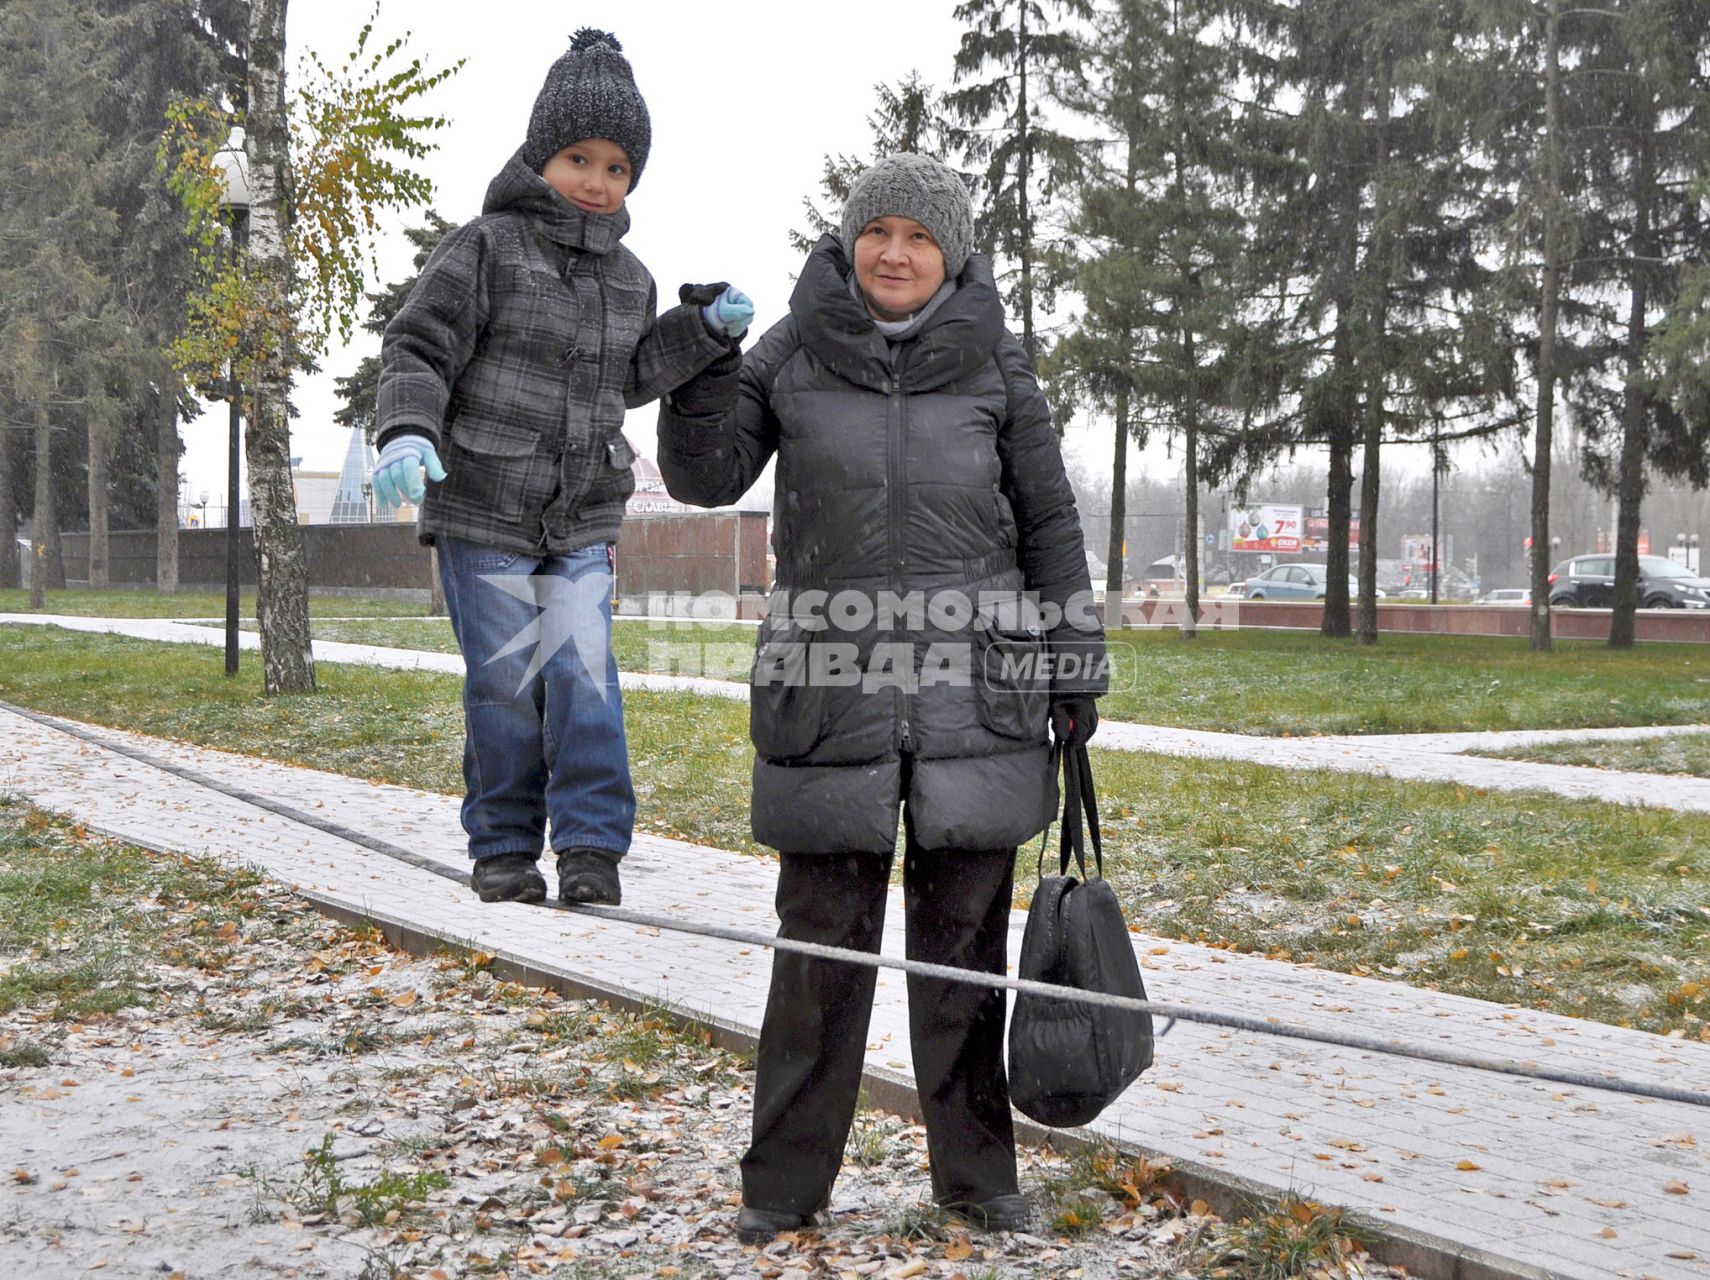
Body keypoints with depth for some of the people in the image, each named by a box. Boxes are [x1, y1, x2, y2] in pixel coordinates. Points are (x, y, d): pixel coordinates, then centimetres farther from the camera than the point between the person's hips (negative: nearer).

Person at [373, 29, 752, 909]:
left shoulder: (628, 278, 13)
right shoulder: (486, 248, -5)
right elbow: (419, 347, -8)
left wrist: (706, 328, 9)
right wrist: (407, 433, -26)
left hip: (584, 519, 4)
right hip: (484, 509, -4)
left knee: (584, 674, -6)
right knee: (505, 680, 1)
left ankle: (591, 845, 2)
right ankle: (503, 846, 16)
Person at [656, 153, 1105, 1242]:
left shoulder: (995, 361, 6)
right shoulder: (792, 354, 6)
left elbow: (1051, 524, 9)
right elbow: (709, 476, 2)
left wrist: (1074, 668, 7)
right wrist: (699, 369, -15)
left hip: (972, 694, 1)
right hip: (831, 692, 0)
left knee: (964, 941, 8)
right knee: (822, 939, 4)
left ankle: (977, 1173, 23)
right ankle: (786, 1179, 18)